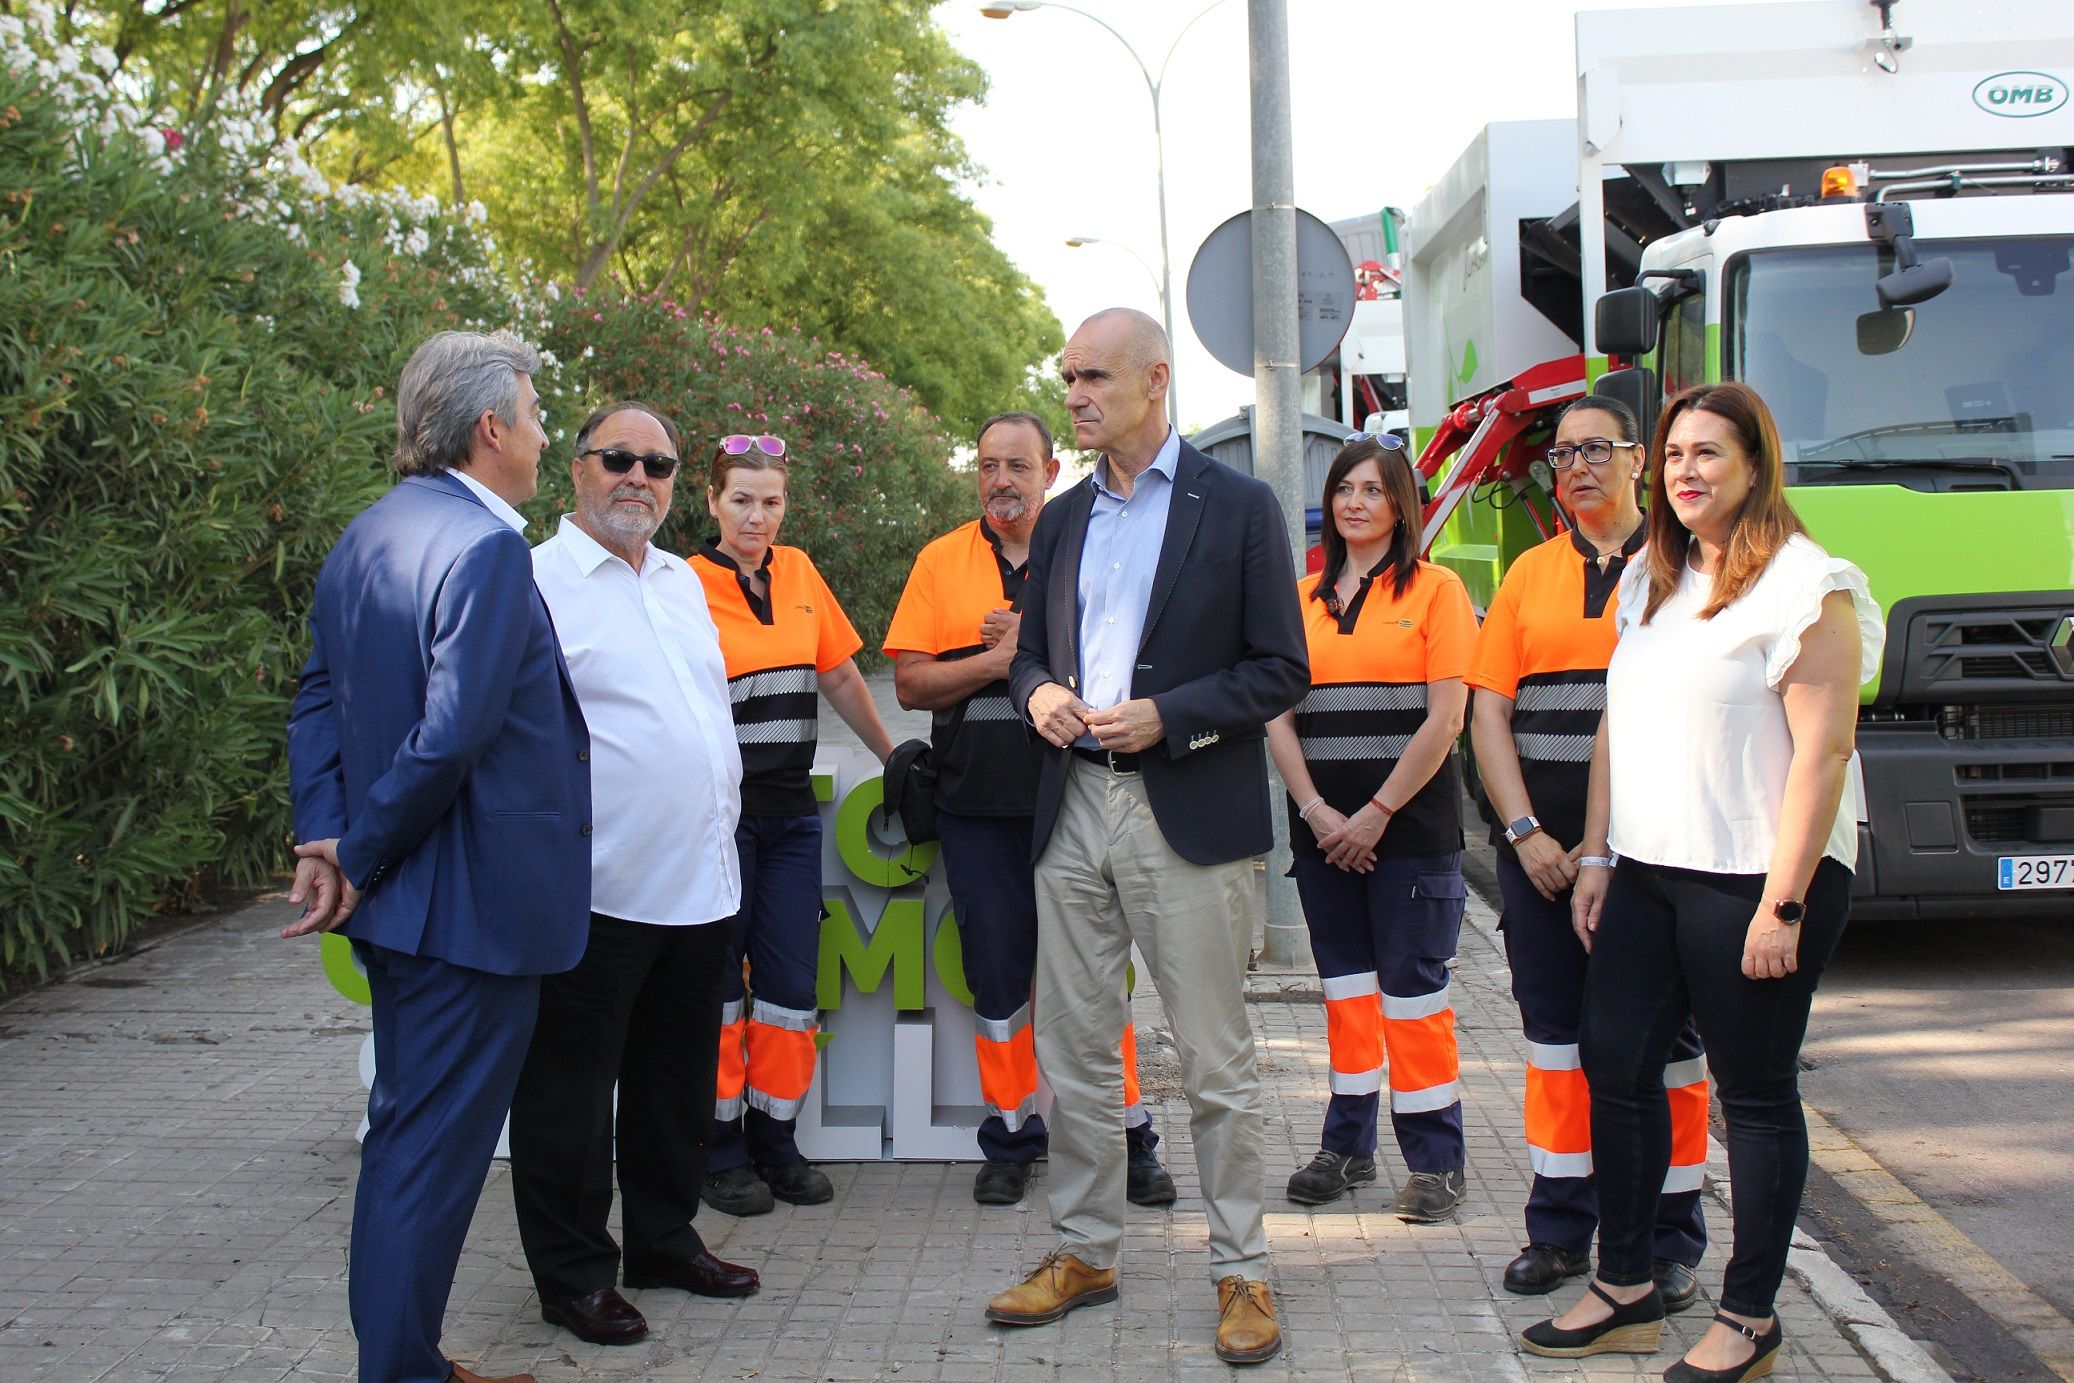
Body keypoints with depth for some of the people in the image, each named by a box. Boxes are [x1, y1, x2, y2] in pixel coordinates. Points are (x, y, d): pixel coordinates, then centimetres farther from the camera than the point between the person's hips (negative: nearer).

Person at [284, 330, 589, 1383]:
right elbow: (452, 734, -25)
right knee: (433, 1148, -1)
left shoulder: (366, 536, 11)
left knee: (407, 1133, 19)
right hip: (471, 901, -10)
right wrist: (358, 858, -14)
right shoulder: (486, 547, -19)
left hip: (396, 902, 10)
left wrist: (325, 834, 1)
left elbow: (320, 695, 11)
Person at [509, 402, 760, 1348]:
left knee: (677, 1084, 17)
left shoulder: (680, 580, 15)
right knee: (570, 1093, 4)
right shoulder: (539, 580, -8)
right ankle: (573, 1272, 16)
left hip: (699, 884, 8)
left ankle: (665, 1240, 31)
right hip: (598, 890, -7)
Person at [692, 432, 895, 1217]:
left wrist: (894, 760, 21)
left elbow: (841, 678, 18)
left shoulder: (797, 574, 9)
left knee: (792, 982, 6)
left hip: (790, 811, 5)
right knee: (718, 978, 2)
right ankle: (721, 1146, 13)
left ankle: (775, 1138, 18)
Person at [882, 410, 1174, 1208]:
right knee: (997, 976, 7)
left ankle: (1128, 1139, 13)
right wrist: (999, 660, -11)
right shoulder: (941, 561, 8)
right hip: (978, 804, 2)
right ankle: (1011, 1140, 19)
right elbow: (911, 684, 2)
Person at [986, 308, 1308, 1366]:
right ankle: (1084, 1251, 24)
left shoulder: (1239, 508, -2)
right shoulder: (1062, 521, 14)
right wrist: (1037, 691, -3)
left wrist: (1167, 717, -17)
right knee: (1073, 1053, 11)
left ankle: (1240, 1271, 13)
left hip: (1190, 814, -5)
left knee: (1215, 1061, 1)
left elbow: (1281, 671, -4)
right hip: (1075, 810, 5)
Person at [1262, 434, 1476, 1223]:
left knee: (1414, 988, -3)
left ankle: (1436, 1159, 6)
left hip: (1410, 826, -4)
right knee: (1345, 986, 11)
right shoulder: (1304, 598, 12)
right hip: (1323, 827, 4)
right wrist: (1316, 809, -7)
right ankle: (1348, 1146, 21)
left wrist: (1377, 814, -12)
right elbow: (1278, 716, 6)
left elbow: (1444, 719, -8)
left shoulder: (1435, 590, -1)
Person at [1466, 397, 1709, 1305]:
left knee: (1664, 1035, 3)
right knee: (1556, 1033, 9)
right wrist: (1526, 832, -5)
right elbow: (1488, 710, 8)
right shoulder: (1530, 575, 12)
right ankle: (1560, 1229, 20)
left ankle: (1670, 1240, 14)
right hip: (1540, 845, 4)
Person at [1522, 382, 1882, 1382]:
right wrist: (1596, 857, 14)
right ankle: (1624, 1293, 21)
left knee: (1755, 1096, 3)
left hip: (1753, 880, -7)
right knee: (1614, 1065, 8)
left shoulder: (1805, 587, -10)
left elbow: (1823, 752, -16)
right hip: (1649, 875, 8)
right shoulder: (1650, 581, 15)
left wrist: (1784, 905, -19)